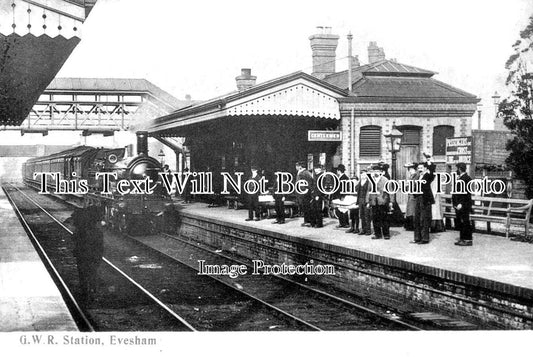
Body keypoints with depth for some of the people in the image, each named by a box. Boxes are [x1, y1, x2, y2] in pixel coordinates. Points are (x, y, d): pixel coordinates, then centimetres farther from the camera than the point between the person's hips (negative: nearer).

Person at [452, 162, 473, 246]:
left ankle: (468, 240, 0)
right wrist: (454, 203, 15)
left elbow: (466, 193, -19)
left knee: (465, 222, -5)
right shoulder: (459, 178, 17)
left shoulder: (466, 178, -13)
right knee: (459, 222, 12)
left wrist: (461, 204, -22)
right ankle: (462, 239, 19)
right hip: (458, 205, 10)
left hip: (464, 205, -10)